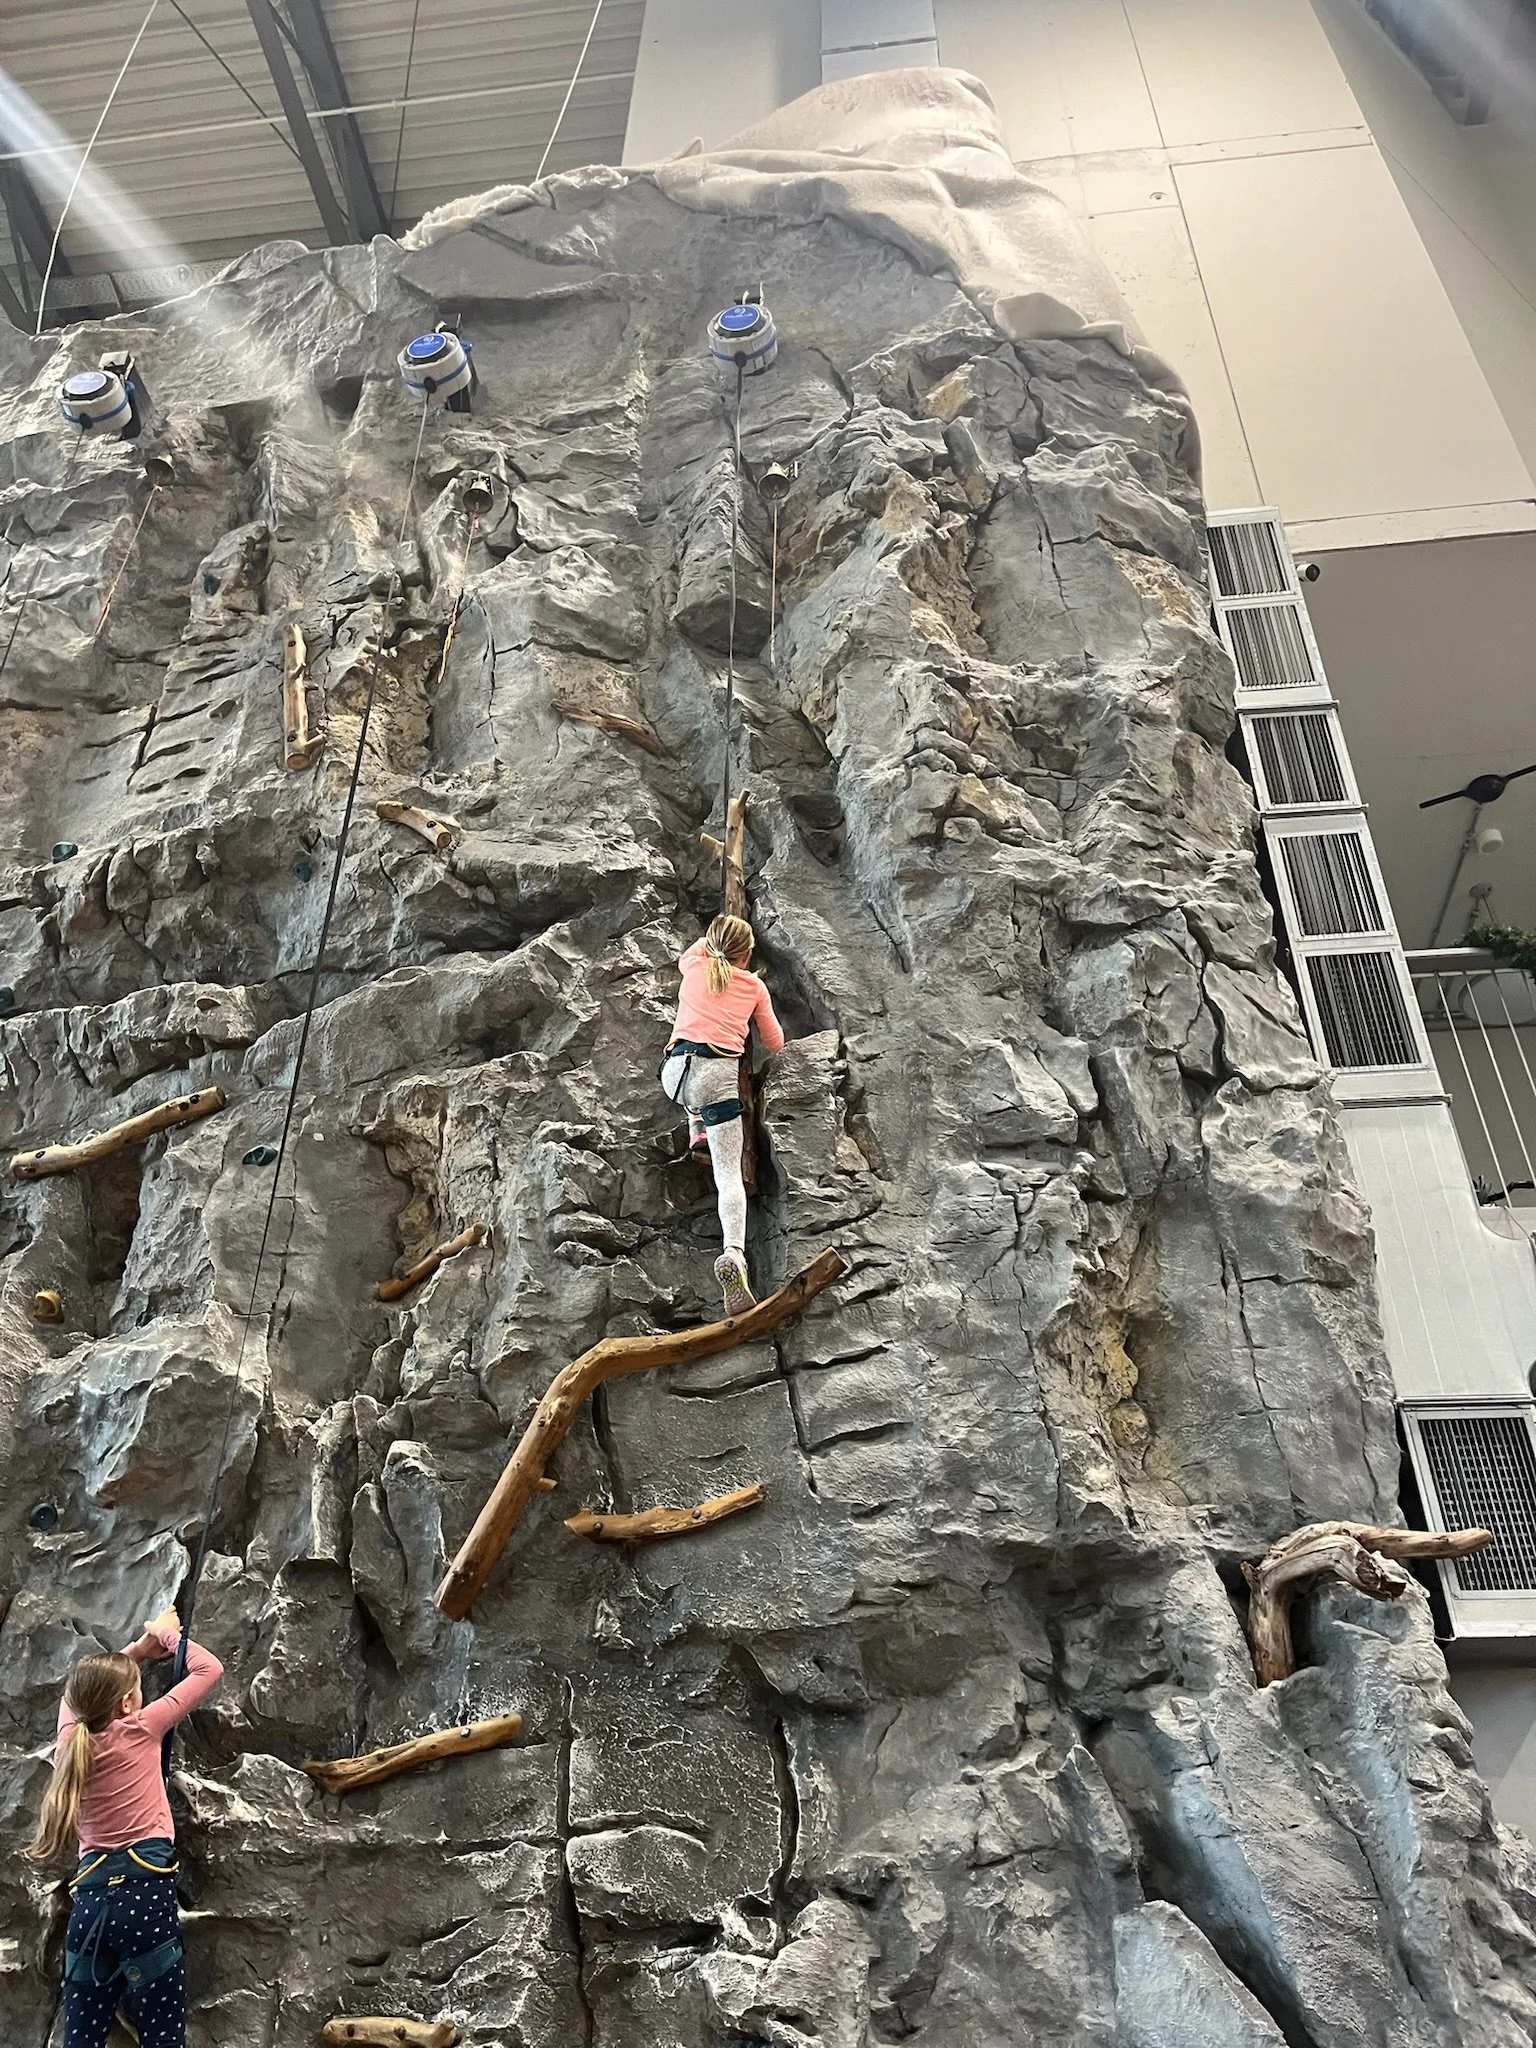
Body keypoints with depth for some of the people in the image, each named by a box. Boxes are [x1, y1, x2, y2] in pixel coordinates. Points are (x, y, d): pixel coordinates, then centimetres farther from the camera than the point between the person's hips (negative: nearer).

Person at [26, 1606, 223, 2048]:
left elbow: (82, 1687, 32)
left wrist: (140, 1647, 31)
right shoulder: (139, 1730, -3)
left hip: (90, 1899, 6)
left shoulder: (71, 1739, 10)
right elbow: (209, 1669, 4)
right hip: (143, 1888, -6)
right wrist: (167, 1634, 18)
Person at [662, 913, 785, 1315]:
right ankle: (734, 1253, -29)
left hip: (675, 1071, 3)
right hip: (719, 1074, -2)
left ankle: (697, 1128, 32)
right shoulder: (754, 986, 16)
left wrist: (711, 939, 64)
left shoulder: (694, 967, 19)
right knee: (729, 1174, -6)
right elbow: (775, 1045, 25)